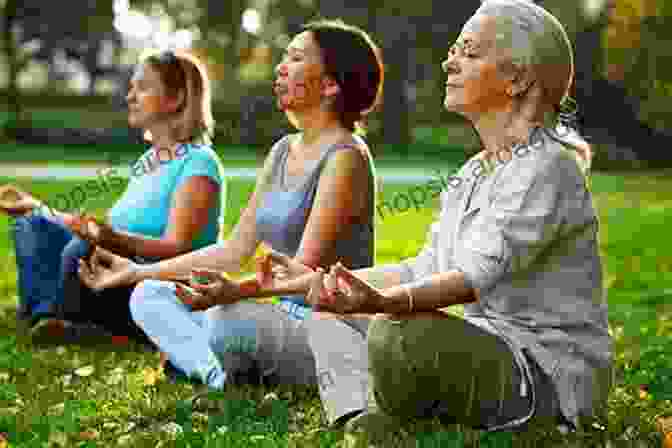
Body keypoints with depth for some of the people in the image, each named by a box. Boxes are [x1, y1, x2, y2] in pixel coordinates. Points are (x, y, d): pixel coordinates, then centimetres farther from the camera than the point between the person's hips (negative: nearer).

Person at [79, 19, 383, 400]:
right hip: (288, 318, 9)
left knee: (227, 320, -36)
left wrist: (234, 291, -41)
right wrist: (136, 271, 11)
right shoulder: (283, 151, 13)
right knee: (149, 296, 0)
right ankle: (221, 375, -22)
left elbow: (306, 268, -23)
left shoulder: (346, 157, -14)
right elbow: (234, 251, 13)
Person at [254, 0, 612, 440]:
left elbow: (479, 274, -30)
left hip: (549, 371, -9)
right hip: (487, 348, 9)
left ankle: (377, 429, -3)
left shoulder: (547, 167, -17)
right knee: (330, 316, 8)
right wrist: (318, 280, 13)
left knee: (399, 334, -32)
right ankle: (357, 424, -12)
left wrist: (381, 301, -47)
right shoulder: (474, 172, 13)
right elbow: (426, 270, 15)